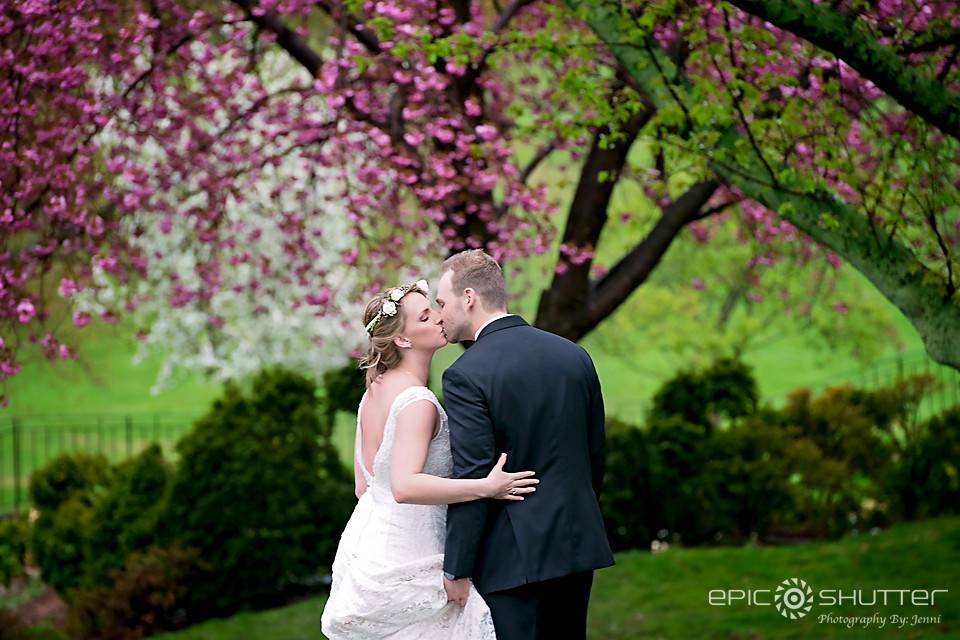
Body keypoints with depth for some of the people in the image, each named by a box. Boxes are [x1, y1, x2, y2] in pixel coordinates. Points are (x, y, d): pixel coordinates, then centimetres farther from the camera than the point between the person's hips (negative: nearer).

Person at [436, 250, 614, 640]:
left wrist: (456, 570, -9)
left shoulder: (466, 377, -12)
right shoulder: (575, 356, 7)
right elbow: (596, 453, 13)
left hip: (512, 555, -7)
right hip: (578, 545, 7)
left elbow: (471, 480, -15)